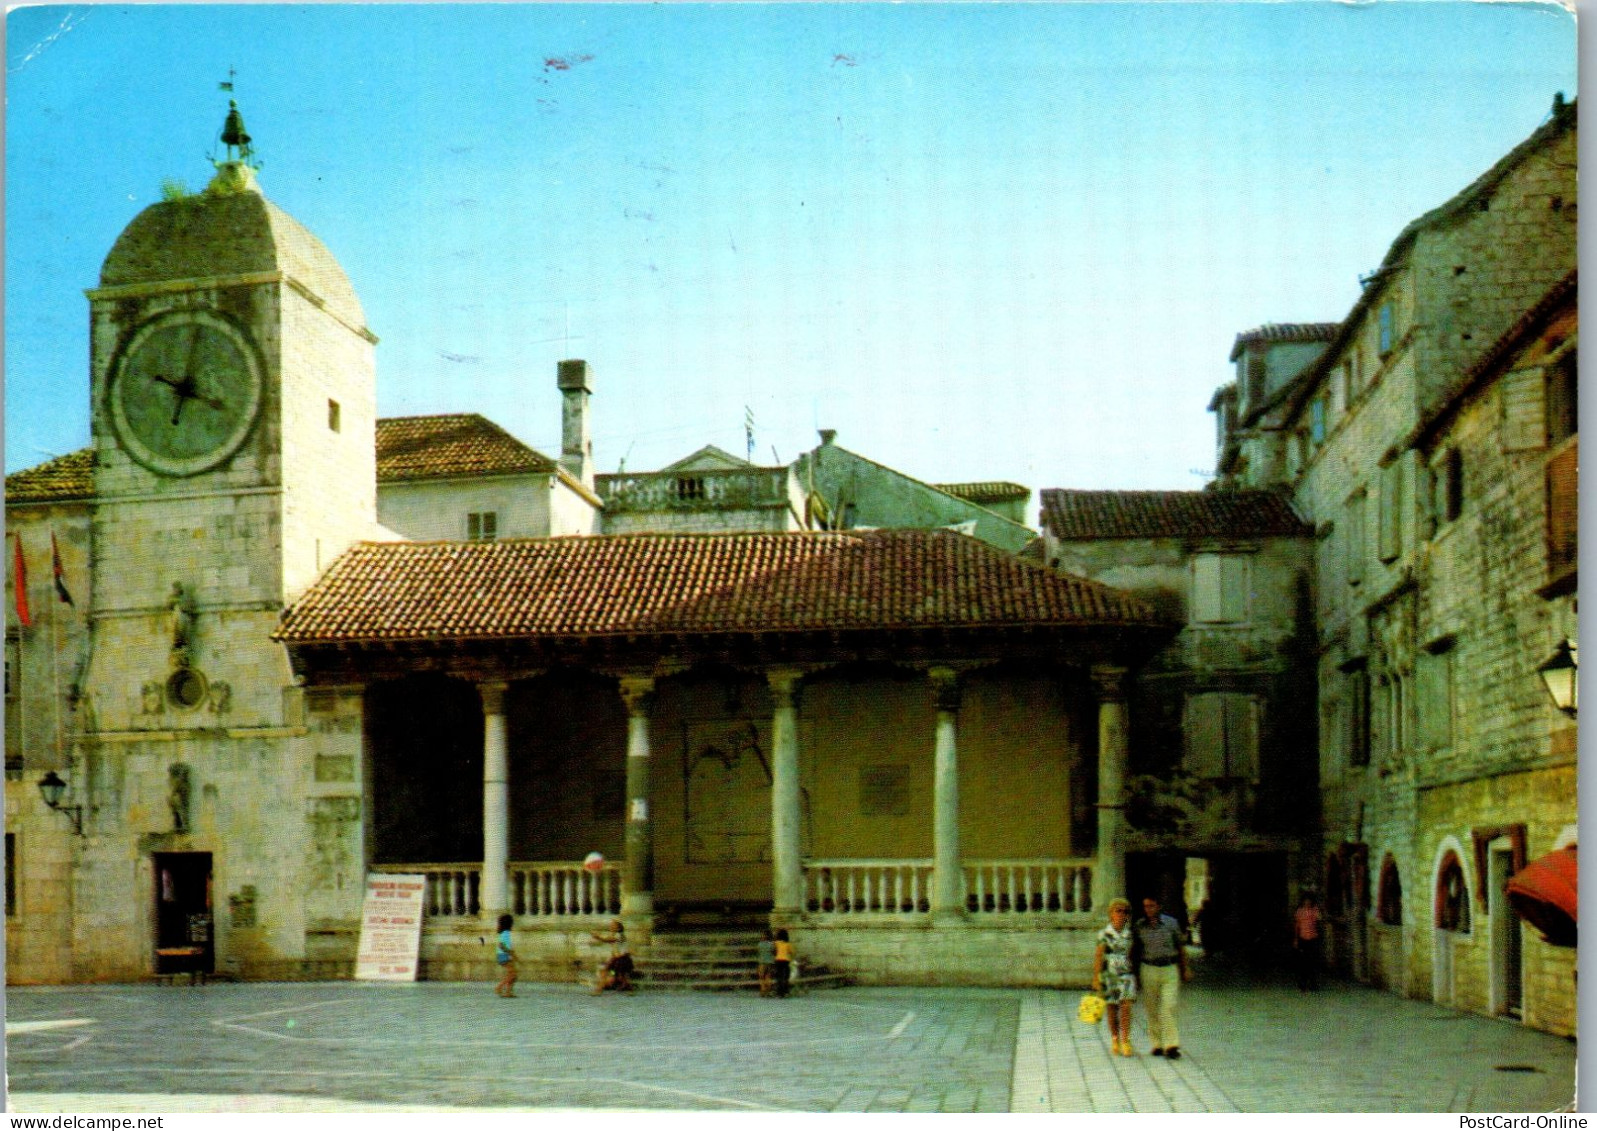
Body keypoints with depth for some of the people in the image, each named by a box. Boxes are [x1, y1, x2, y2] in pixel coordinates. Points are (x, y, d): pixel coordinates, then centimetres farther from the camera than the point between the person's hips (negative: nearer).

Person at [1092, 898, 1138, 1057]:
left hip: (1126, 975, 1)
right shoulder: (1104, 934, -1)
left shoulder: (1130, 934, 6)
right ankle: (1115, 1041, 18)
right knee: (1112, 1009, 4)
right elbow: (1098, 957, -2)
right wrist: (1096, 978, -8)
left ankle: (1125, 1042, -9)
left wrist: (1136, 977, 14)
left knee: (1126, 1007, -11)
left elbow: (1132, 956, 13)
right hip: (1109, 976, -1)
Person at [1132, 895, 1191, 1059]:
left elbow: (1181, 946, 10)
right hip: (1148, 970, 1)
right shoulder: (1139, 926, 2)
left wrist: (1185, 969, 11)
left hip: (1170, 969, -1)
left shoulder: (1171, 923, 1)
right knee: (1152, 1010, 4)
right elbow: (1135, 952, 10)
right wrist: (1134, 973, 10)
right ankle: (1157, 1044, 14)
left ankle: (1171, 1045, -10)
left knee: (1169, 1008, -10)